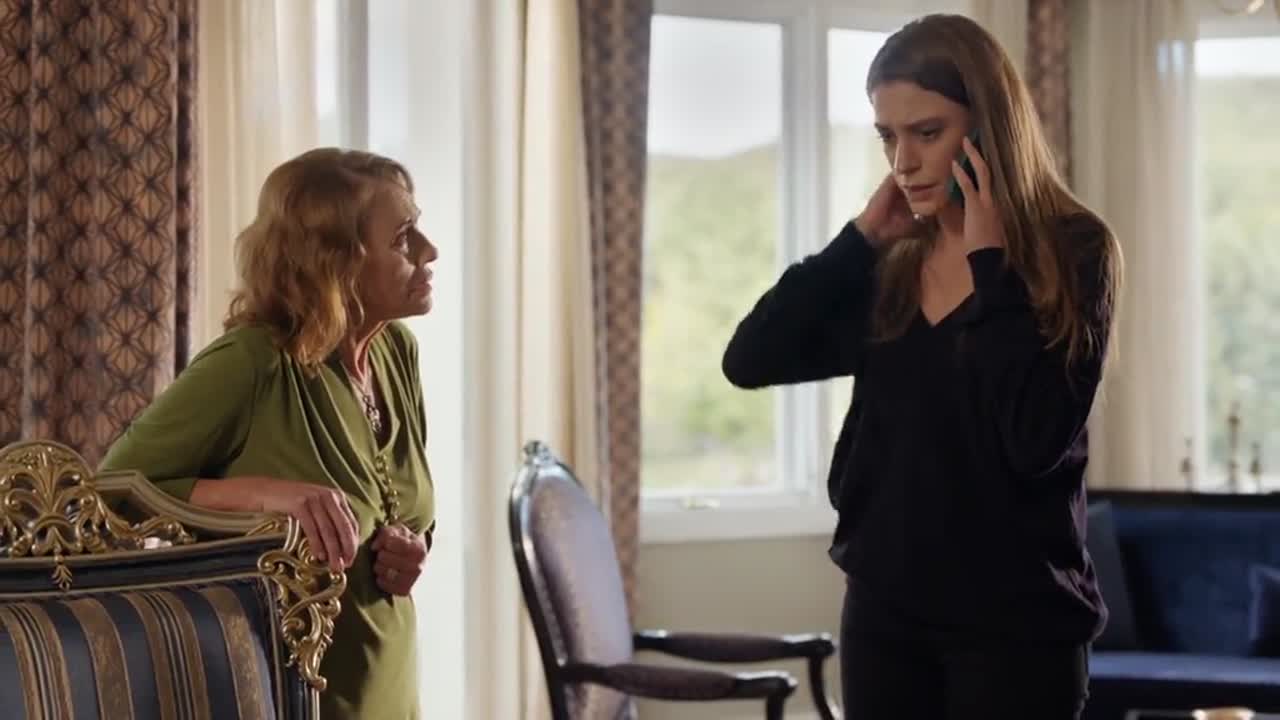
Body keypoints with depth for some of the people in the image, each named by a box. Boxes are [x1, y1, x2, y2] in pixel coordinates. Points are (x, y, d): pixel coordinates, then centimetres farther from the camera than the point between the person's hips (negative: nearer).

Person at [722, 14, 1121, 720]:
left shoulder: (1071, 251, -8)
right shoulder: (891, 264, 6)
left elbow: (1037, 441, -19)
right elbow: (749, 361, -2)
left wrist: (989, 261, -16)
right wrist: (861, 237, -5)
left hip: (1013, 617, -4)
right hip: (884, 607, 5)